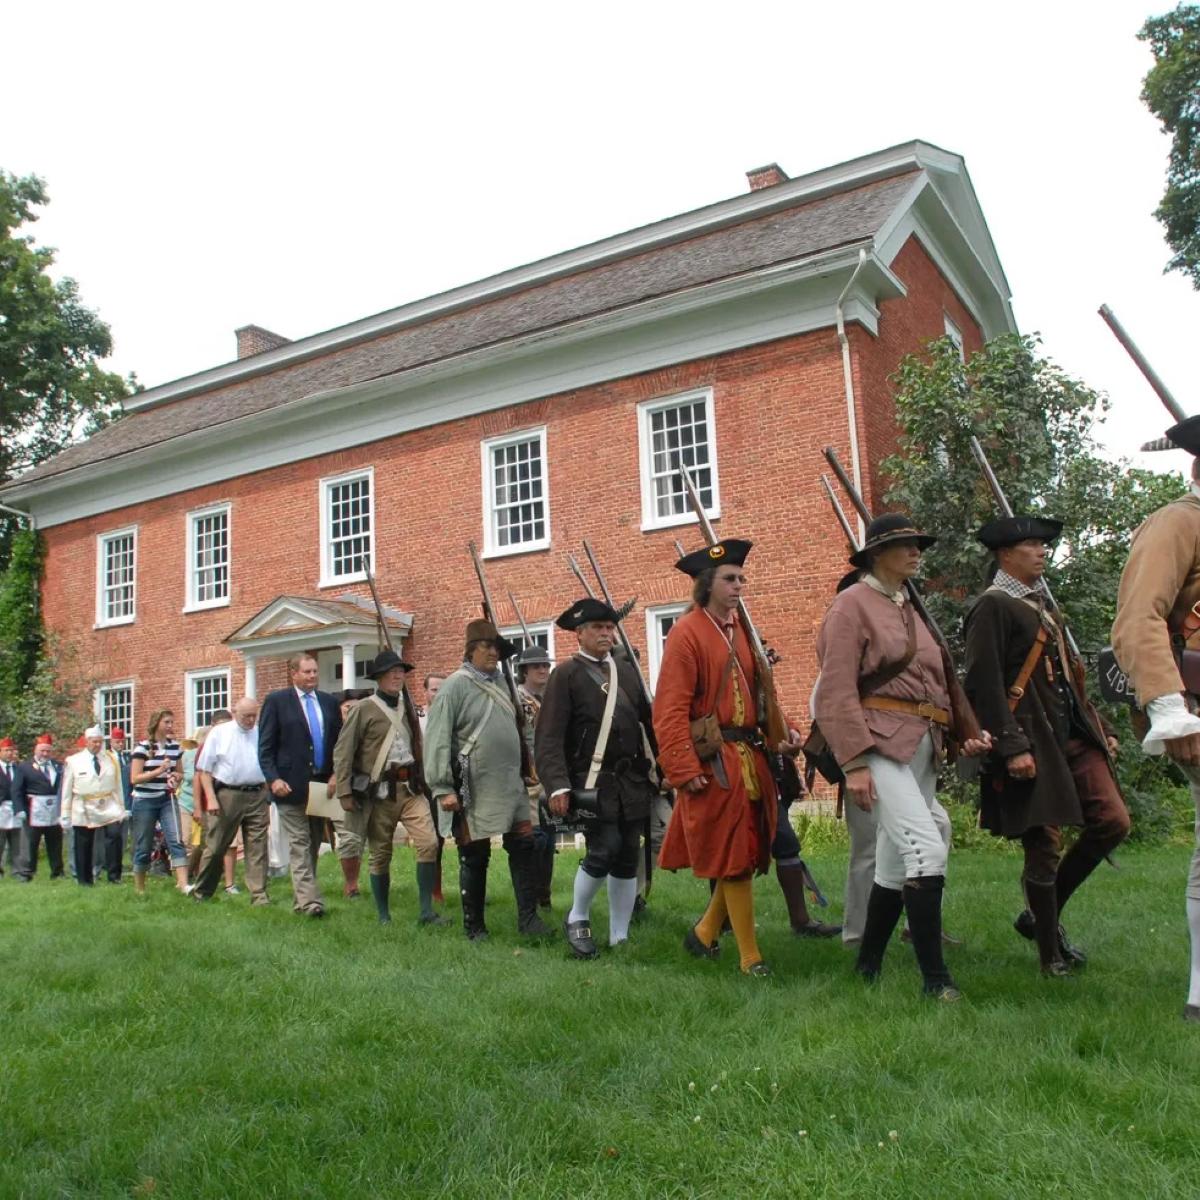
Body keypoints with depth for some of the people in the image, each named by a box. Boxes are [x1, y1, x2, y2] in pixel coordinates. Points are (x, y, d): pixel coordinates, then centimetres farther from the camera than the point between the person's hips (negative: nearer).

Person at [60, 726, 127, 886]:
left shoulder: (112, 759, 5)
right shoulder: (73, 761, 1)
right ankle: (84, 880, 22)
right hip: (84, 810, 0)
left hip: (108, 807, 0)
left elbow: (117, 786, 6)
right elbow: (67, 790, 3)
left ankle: (114, 875, -8)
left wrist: (122, 808, 4)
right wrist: (66, 815, 2)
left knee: (114, 836, -18)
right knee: (84, 847, 7)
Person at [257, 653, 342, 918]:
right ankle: (310, 900, -10)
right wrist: (273, 779, -14)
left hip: (323, 784, 5)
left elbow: (340, 743, 13)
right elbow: (265, 747, -3)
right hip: (291, 785, -5)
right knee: (300, 845, -7)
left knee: (313, 845, 9)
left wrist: (336, 774, 0)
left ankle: (301, 899, 18)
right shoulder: (276, 701, 0)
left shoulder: (329, 702, 11)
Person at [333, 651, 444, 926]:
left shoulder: (408, 709, 14)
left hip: (411, 788, 4)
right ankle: (383, 915, 21)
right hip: (379, 792, -4)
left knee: (429, 843, -11)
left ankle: (426, 911, -1)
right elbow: (342, 752, -5)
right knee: (380, 855, 6)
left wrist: (423, 781, 19)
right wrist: (344, 792, -9)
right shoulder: (363, 709, -3)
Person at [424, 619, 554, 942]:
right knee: (474, 857, 6)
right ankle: (474, 925, 19)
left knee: (524, 849, 4)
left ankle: (528, 917, 12)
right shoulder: (455, 686, -9)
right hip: (474, 791, -6)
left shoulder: (502, 682, 11)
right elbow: (437, 740, -14)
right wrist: (443, 789, -17)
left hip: (511, 785, 6)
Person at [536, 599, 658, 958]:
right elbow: (549, 736, -10)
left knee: (628, 858, 7)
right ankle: (577, 918, 12)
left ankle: (620, 937, 19)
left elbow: (648, 724, 15)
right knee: (604, 850, -14)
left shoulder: (627, 671, 14)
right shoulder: (566, 675, -4)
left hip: (632, 781, 6)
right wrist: (558, 786, -19)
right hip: (593, 784, -5)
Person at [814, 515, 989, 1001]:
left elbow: (936, 682, 21)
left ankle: (868, 966, 24)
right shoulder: (852, 604, -5)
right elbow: (837, 690, -13)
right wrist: (854, 763, -19)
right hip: (881, 742, -8)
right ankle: (935, 976, -10)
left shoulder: (912, 610, 20)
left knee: (896, 861, 11)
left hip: (923, 746, 8)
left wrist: (965, 729, 3)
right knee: (927, 849, -18)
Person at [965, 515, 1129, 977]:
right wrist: (1013, 746, -21)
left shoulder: (1043, 604, 20)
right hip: (1033, 743, -9)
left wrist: (1099, 728, 20)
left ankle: (1040, 915, 17)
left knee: (1113, 822, 2)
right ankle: (1052, 953, 13)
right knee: (1044, 846, -3)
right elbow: (984, 683, -17)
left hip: (1074, 737, 9)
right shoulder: (993, 606, -9)